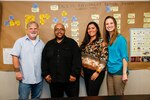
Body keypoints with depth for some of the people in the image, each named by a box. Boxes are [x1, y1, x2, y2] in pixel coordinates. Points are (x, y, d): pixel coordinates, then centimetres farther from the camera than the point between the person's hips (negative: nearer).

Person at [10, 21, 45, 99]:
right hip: (25, 78, -4)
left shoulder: (41, 43, 10)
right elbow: (15, 57, -7)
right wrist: (17, 71, -12)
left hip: (38, 78, 4)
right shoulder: (20, 41, -3)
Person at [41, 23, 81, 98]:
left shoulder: (72, 43, 1)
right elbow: (44, 60, 10)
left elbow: (77, 59, -7)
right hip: (54, 80, 3)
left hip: (70, 80, -2)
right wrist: (45, 74, 1)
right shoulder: (49, 44, 12)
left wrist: (74, 74, -14)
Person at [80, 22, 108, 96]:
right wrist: (81, 70, 9)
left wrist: (97, 72, -17)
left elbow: (104, 58, -15)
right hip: (86, 72, 6)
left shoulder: (101, 41, -9)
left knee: (92, 95, -2)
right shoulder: (86, 42, 11)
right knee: (88, 94, 14)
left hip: (95, 72, -6)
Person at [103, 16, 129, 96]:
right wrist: (106, 69, 3)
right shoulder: (107, 39, 8)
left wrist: (124, 73, -16)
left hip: (119, 71, -6)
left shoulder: (120, 38, -9)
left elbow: (124, 57, -12)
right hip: (110, 72, 6)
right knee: (110, 95, 15)